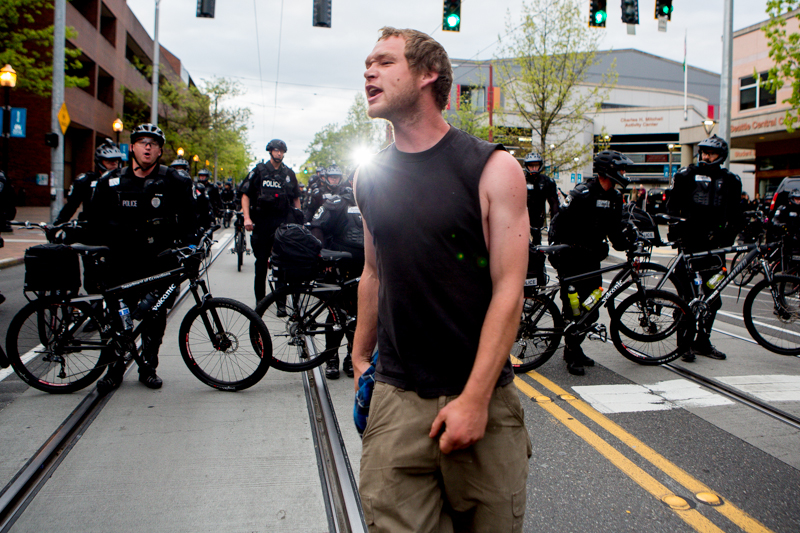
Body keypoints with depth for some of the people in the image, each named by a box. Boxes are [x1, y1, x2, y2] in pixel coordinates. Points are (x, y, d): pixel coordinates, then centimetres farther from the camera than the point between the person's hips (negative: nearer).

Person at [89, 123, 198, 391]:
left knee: (155, 318, 4)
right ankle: (115, 368, 20)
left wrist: (188, 243, -2)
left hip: (159, 261, -1)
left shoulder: (174, 181, 0)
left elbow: (189, 216, 9)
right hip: (122, 261, 1)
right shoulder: (111, 181, 5)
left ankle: (148, 367, 20)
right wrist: (111, 244, 3)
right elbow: (97, 219, 14)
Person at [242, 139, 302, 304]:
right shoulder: (258, 171, 4)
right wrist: (247, 217, -10)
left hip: (283, 224, 1)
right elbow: (246, 196, 3)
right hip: (262, 223, -1)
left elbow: (296, 199, 15)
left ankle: (281, 302, 4)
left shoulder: (289, 174, 11)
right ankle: (260, 301, 14)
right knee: (261, 263, 4)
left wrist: (299, 221, 7)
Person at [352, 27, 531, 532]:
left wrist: (475, 399, -16)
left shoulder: (493, 168, -6)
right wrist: (361, 356, 16)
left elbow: (508, 290, -10)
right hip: (395, 398, 3)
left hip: (482, 397, -2)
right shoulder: (371, 177, 8)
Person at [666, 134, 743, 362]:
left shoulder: (730, 181, 12)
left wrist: (730, 235, 4)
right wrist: (675, 231, -4)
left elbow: (735, 214, 15)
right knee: (687, 295, -4)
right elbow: (672, 206, 6)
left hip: (714, 244, 3)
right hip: (690, 242, -3)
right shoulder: (686, 175, 5)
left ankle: (703, 341, 17)